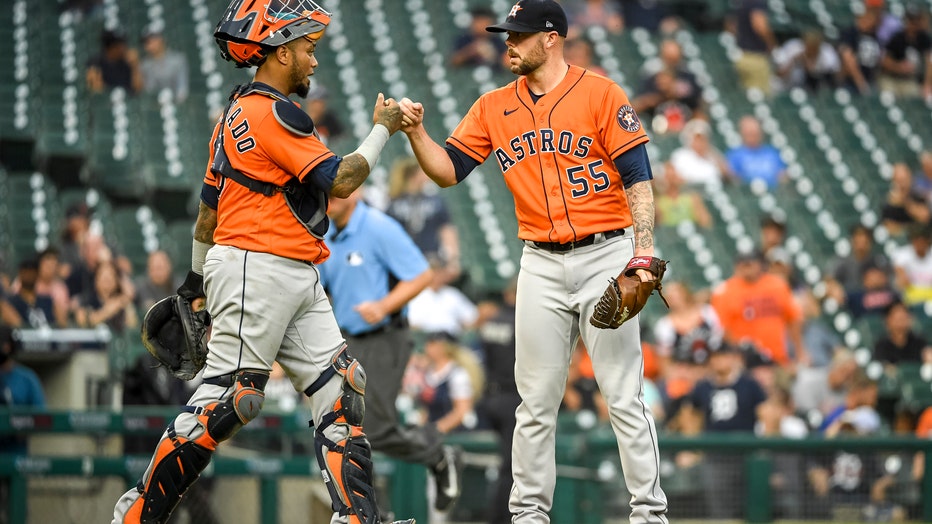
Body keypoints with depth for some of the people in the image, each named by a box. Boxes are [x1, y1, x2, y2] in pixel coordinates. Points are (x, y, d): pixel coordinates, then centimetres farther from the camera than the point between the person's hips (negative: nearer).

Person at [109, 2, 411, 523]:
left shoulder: (236, 114, 17)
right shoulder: (274, 113, -14)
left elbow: (210, 202, 22)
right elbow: (340, 181, -16)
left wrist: (197, 278, 28)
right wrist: (383, 129, -3)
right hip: (256, 270, -10)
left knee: (341, 391, 3)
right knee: (225, 401, -8)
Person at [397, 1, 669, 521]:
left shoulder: (600, 93, -5)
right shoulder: (494, 108, 9)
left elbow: (638, 176, -8)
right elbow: (449, 170, 7)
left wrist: (644, 254, -17)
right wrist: (415, 132, -11)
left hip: (604, 256, -4)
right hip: (541, 265, 4)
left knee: (624, 396, -4)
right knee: (536, 401, 6)